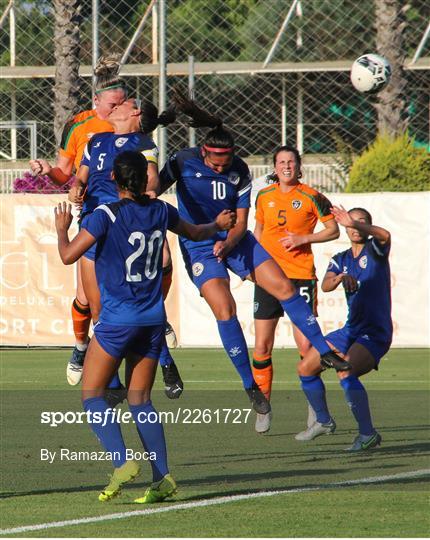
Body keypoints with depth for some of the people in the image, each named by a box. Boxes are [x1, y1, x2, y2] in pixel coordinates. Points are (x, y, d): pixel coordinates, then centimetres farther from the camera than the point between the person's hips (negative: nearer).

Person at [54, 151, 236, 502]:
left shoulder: (105, 216, -12)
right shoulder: (160, 211, 6)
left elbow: (68, 255, -17)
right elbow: (195, 233, 26)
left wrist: (62, 229, 4)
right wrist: (218, 225, 48)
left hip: (117, 320, -6)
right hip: (153, 319, 6)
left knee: (92, 394, 3)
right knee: (140, 398, 10)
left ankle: (122, 461, -16)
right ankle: (162, 477, -1)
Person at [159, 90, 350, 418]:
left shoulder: (240, 171, -7)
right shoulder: (184, 162, -14)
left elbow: (241, 222, -5)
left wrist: (228, 243, -24)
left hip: (234, 240, 3)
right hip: (198, 248, -3)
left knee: (284, 287, -5)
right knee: (225, 309, -19)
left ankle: (324, 352, 8)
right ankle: (250, 385, -7)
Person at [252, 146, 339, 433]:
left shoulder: (312, 197, -3)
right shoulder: (264, 197, 9)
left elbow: (333, 230, 2)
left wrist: (303, 238, -10)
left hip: (301, 276, -3)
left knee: (306, 346, -7)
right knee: (262, 347, 1)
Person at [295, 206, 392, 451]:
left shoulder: (374, 249, -6)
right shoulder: (341, 260, 11)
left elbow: (384, 235, -32)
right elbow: (326, 285, -9)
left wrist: (354, 223, -46)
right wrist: (341, 277, -32)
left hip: (375, 334, -8)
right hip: (351, 330, 8)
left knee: (345, 372, -31)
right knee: (306, 368, 12)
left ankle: (368, 434, -25)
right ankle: (324, 421, 31)